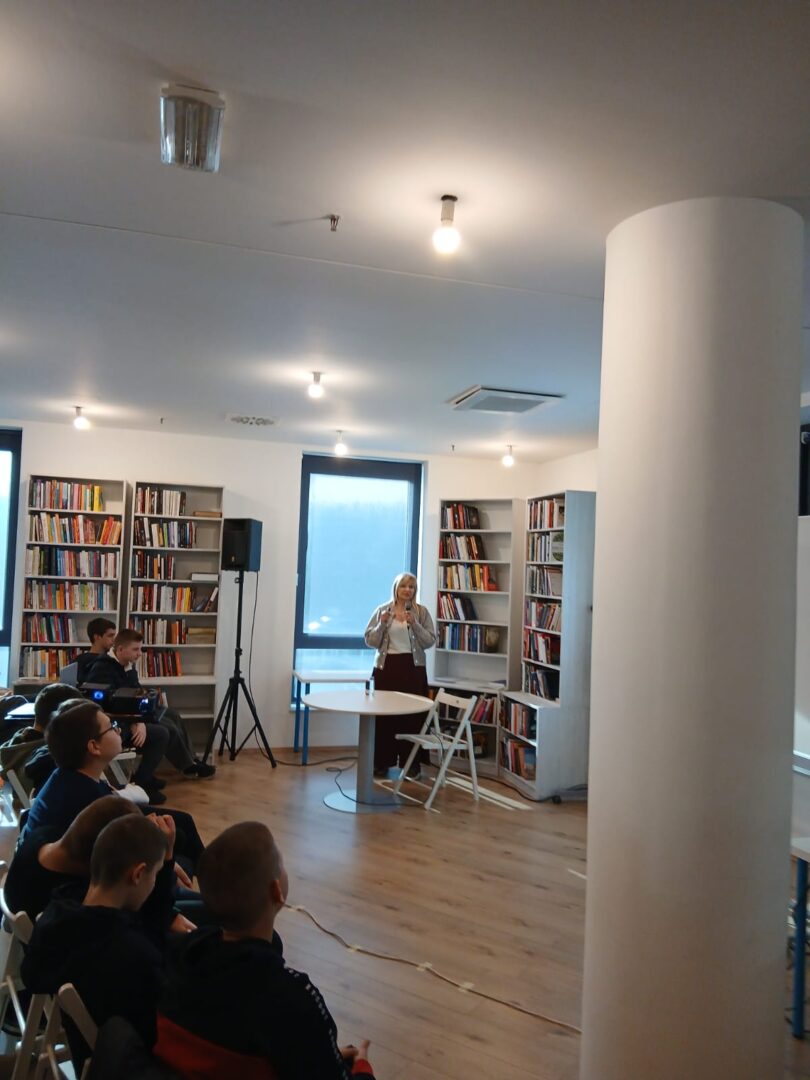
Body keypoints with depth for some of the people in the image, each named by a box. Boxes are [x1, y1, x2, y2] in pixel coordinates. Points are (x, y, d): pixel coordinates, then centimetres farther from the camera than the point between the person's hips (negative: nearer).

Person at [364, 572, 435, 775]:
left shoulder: (422, 612, 4)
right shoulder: (382, 610, 4)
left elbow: (430, 641, -1)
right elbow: (370, 641, 3)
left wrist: (415, 624, -13)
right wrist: (382, 624, -12)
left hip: (413, 668, 0)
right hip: (386, 667, 0)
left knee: (413, 715, -3)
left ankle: (411, 763, 8)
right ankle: (382, 761, 10)